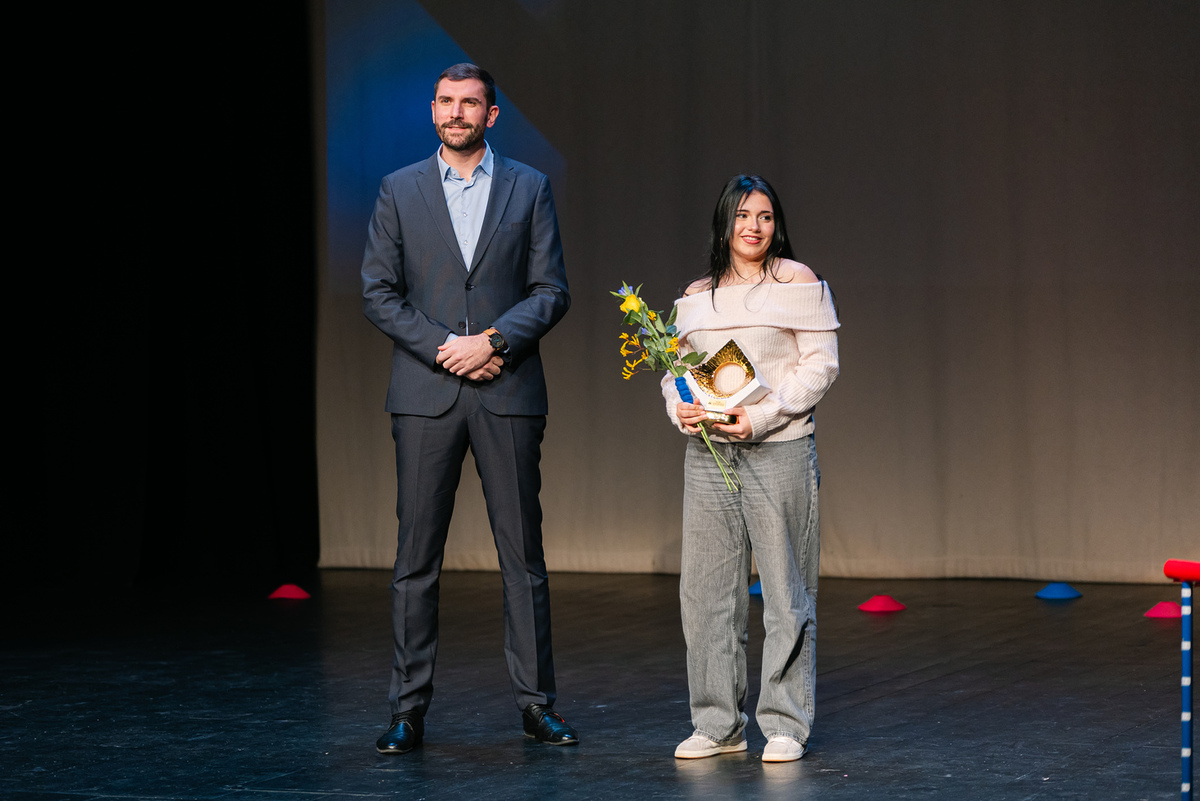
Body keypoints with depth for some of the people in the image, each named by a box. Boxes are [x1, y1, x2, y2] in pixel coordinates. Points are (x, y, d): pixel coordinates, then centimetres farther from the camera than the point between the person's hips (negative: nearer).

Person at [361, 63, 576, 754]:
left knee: (523, 552, 2)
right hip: (426, 393, 0)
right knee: (417, 555, 0)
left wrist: (493, 341, -11)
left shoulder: (529, 189, 8)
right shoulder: (400, 191, 8)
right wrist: (444, 349, -8)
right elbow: (379, 292, 4)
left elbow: (551, 289, 3)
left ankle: (537, 702, 9)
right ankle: (410, 709, 4)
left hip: (507, 390, 0)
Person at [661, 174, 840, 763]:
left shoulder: (797, 283, 2)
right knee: (706, 589, 4)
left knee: (785, 590, -2)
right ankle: (718, 724, 12)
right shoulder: (695, 298, 15)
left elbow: (820, 365, -4)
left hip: (777, 449, -4)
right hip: (707, 451, 4)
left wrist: (761, 416, -14)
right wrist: (681, 409, -4)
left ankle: (785, 725, 5)